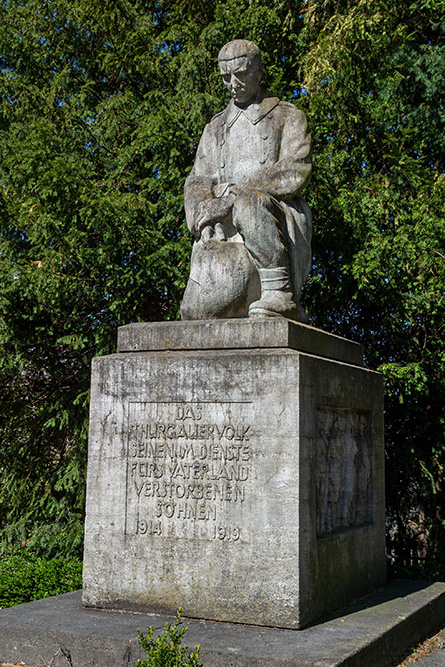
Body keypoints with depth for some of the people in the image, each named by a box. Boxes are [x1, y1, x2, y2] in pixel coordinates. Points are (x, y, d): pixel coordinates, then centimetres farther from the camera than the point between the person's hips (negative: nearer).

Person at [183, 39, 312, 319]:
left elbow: (296, 173, -6)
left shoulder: (289, 116, 12)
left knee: (245, 202, -36)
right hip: (229, 230, 4)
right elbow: (197, 182, 14)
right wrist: (204, 214, -13)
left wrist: (233, 195, -16)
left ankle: (278, 293, -36)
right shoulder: (216, 128, 26)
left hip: (281, 221, -4)